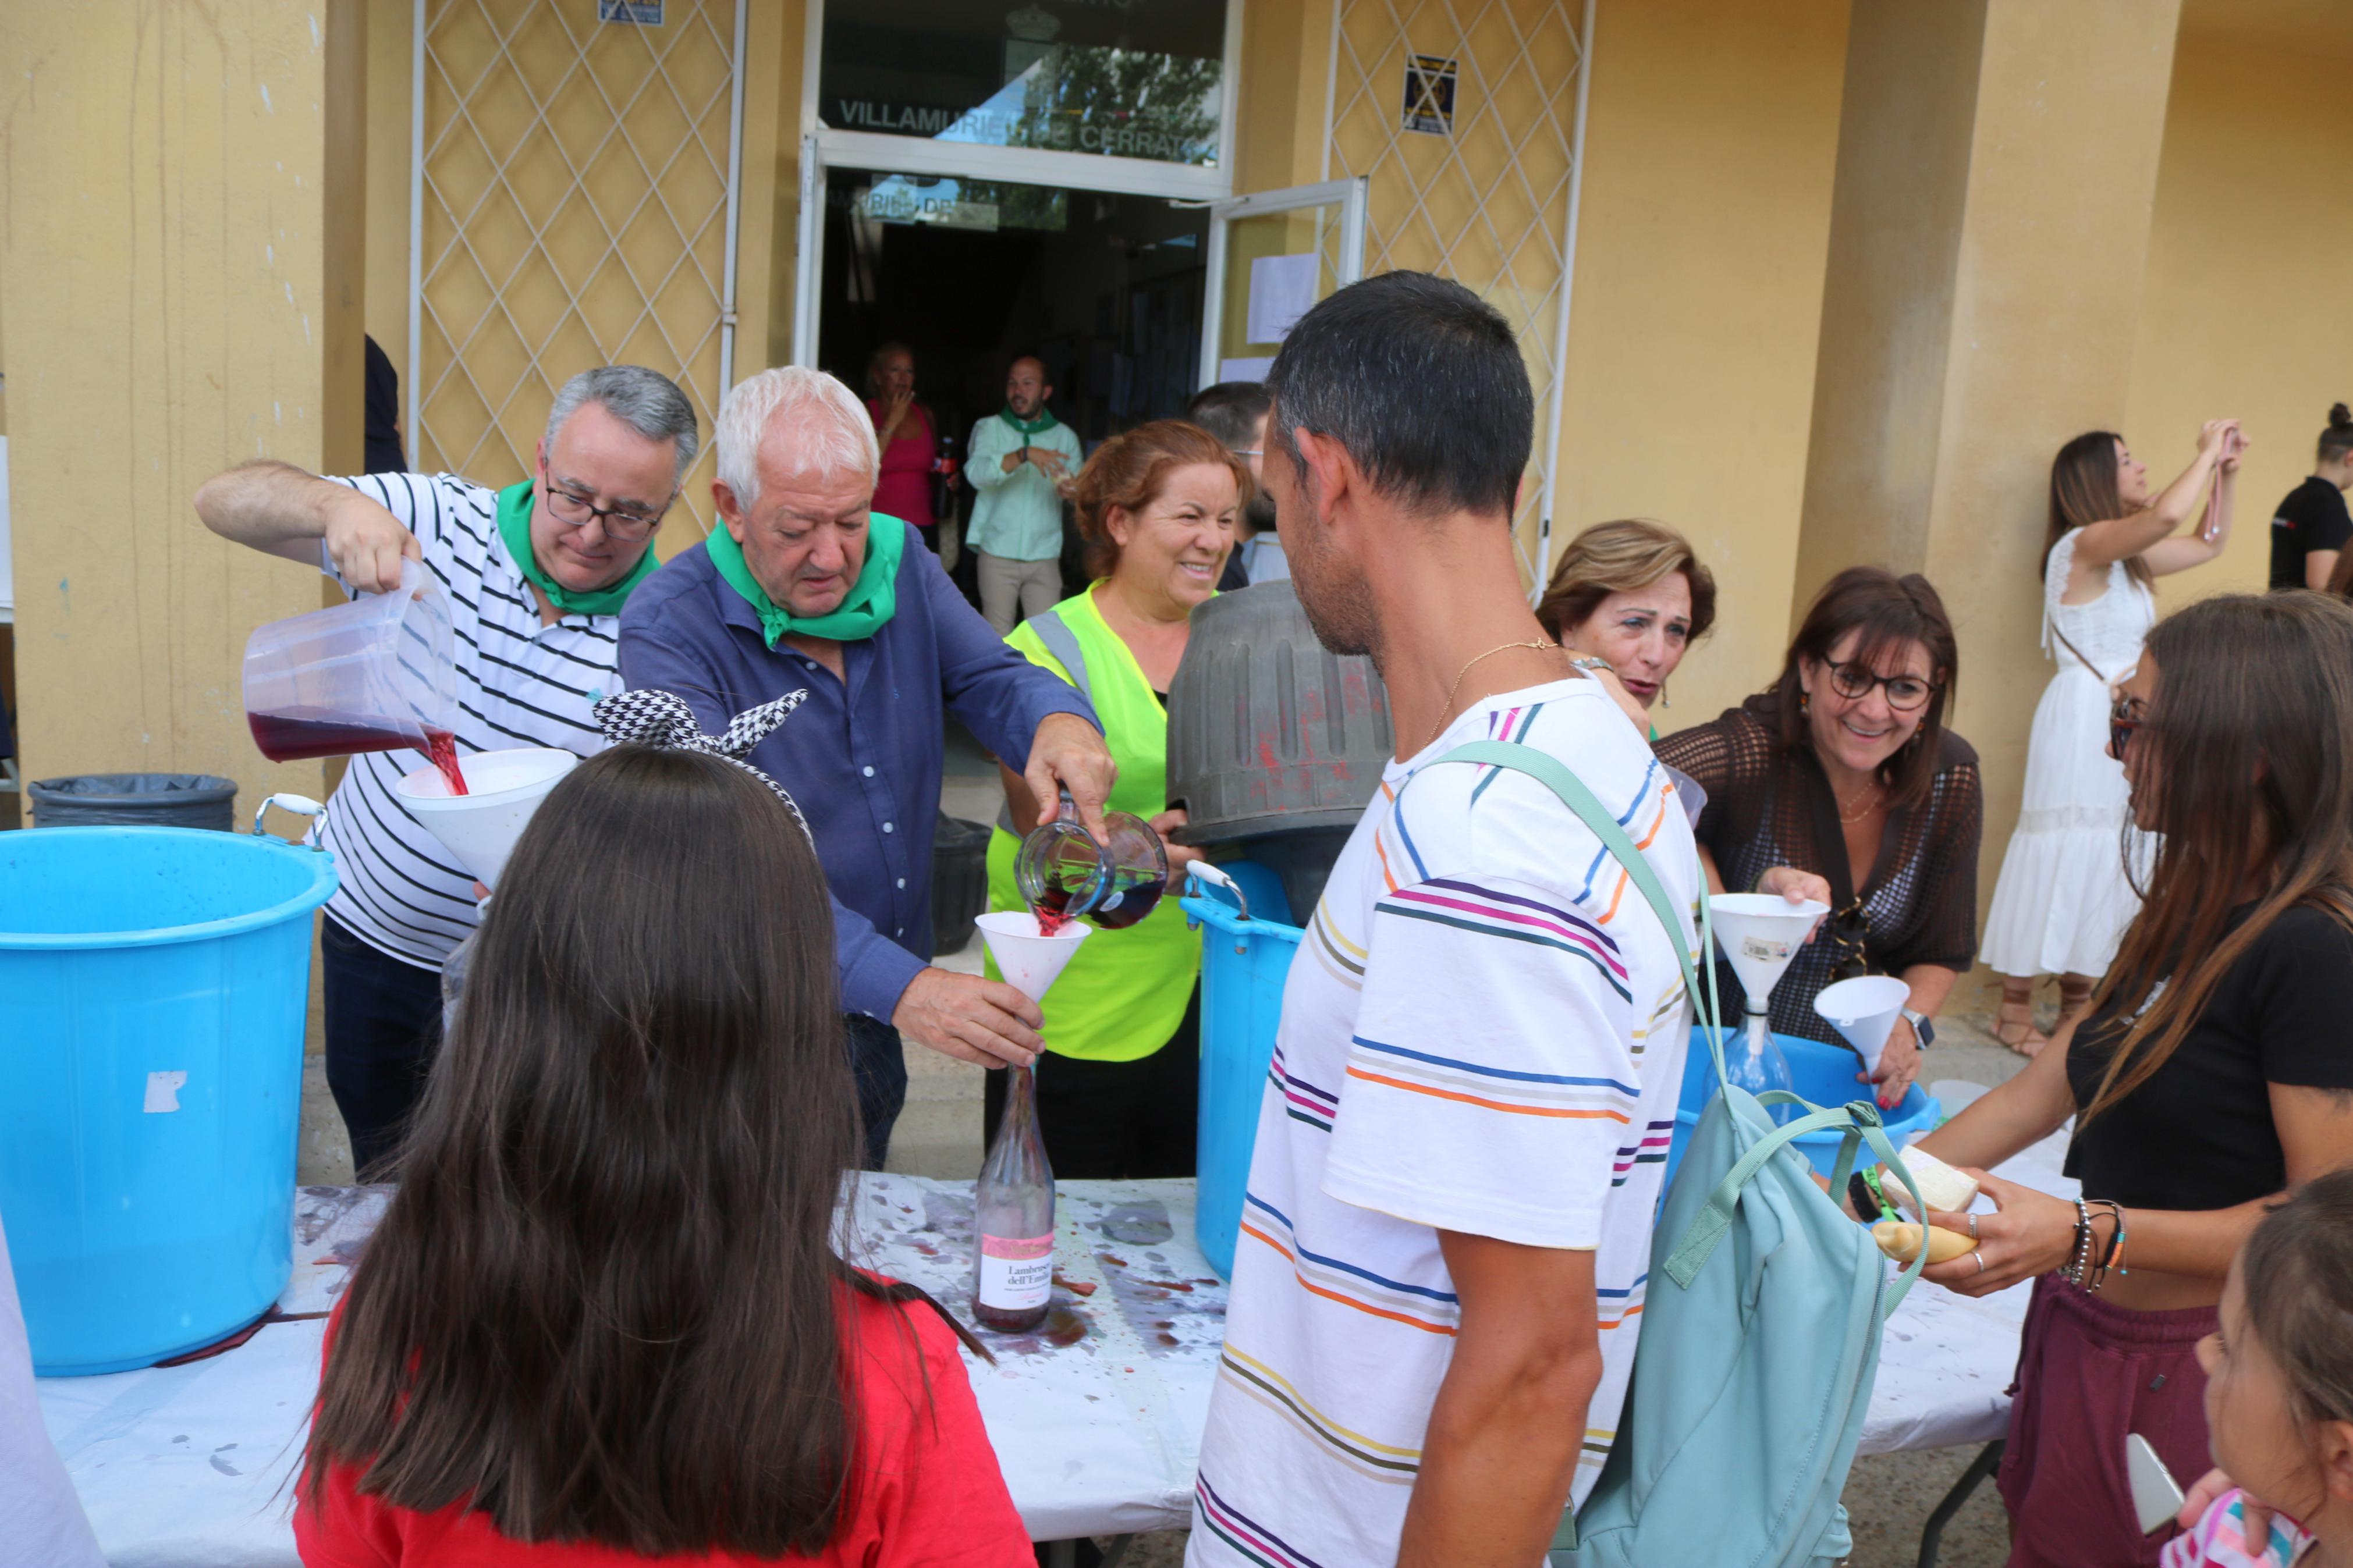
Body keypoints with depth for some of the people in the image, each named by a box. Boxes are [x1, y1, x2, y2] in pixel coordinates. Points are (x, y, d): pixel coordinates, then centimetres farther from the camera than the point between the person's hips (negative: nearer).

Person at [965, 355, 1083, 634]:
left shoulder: (1065, 436, 12)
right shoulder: (989, 428, 5)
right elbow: (977, 472, -15)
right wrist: (1025, 454, -29)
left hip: (1044, 555, 1)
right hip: (997, 552, -1)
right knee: (997, 638, -1)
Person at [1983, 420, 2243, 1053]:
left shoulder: (2127, 557, 15)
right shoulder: (2082, 545, -12)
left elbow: (2208, 542, 28)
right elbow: (2167, 515, -29)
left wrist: (2227, 472, 16)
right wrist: (2207, 455, -13)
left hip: (2125, 723, 9)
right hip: (2083, 715, -9)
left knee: (2105, 858, 10)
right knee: (2063, 854, -7)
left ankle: (2078, 1002, 17)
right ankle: (2015, 1007, 0)